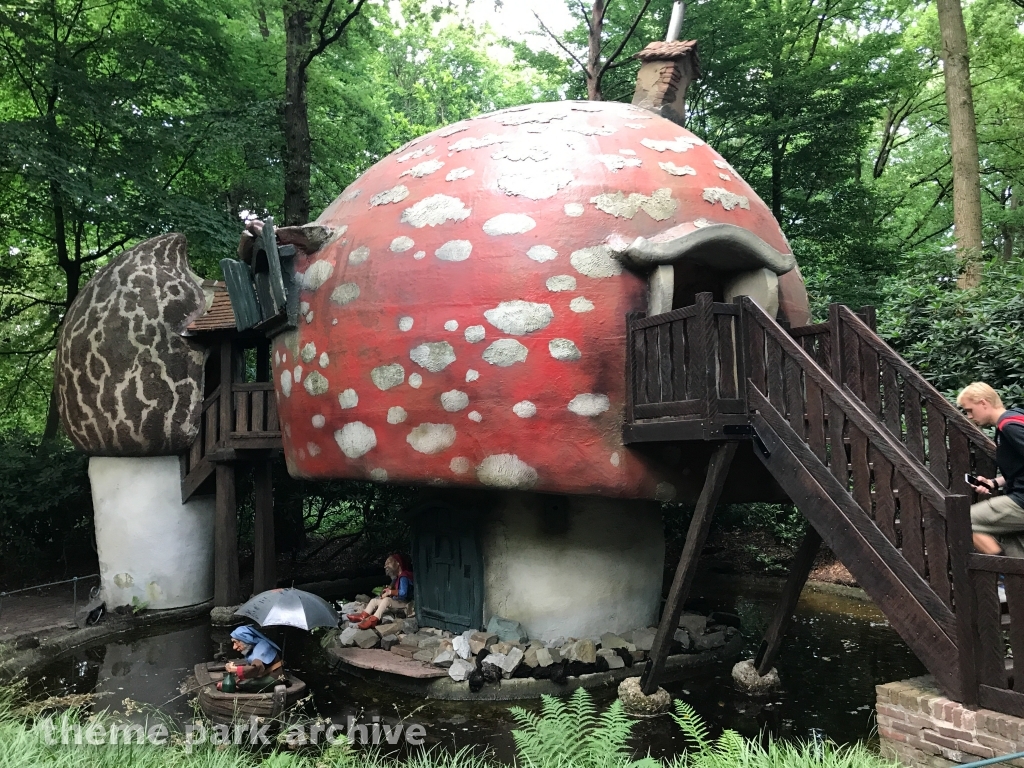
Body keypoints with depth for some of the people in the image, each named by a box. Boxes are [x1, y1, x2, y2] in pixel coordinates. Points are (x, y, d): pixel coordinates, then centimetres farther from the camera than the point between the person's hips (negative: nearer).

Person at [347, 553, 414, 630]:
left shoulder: (403, 577, -15)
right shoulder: (397, 577, 16)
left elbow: (403, 593, -26)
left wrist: (390, 592, -19)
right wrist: (389, 589, 0)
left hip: (403, 603, -11)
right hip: (395, 601, 11)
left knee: (387, 600, -36)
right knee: (374, 600, 7)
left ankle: (373, 620, -44)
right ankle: (363, 616, -13)